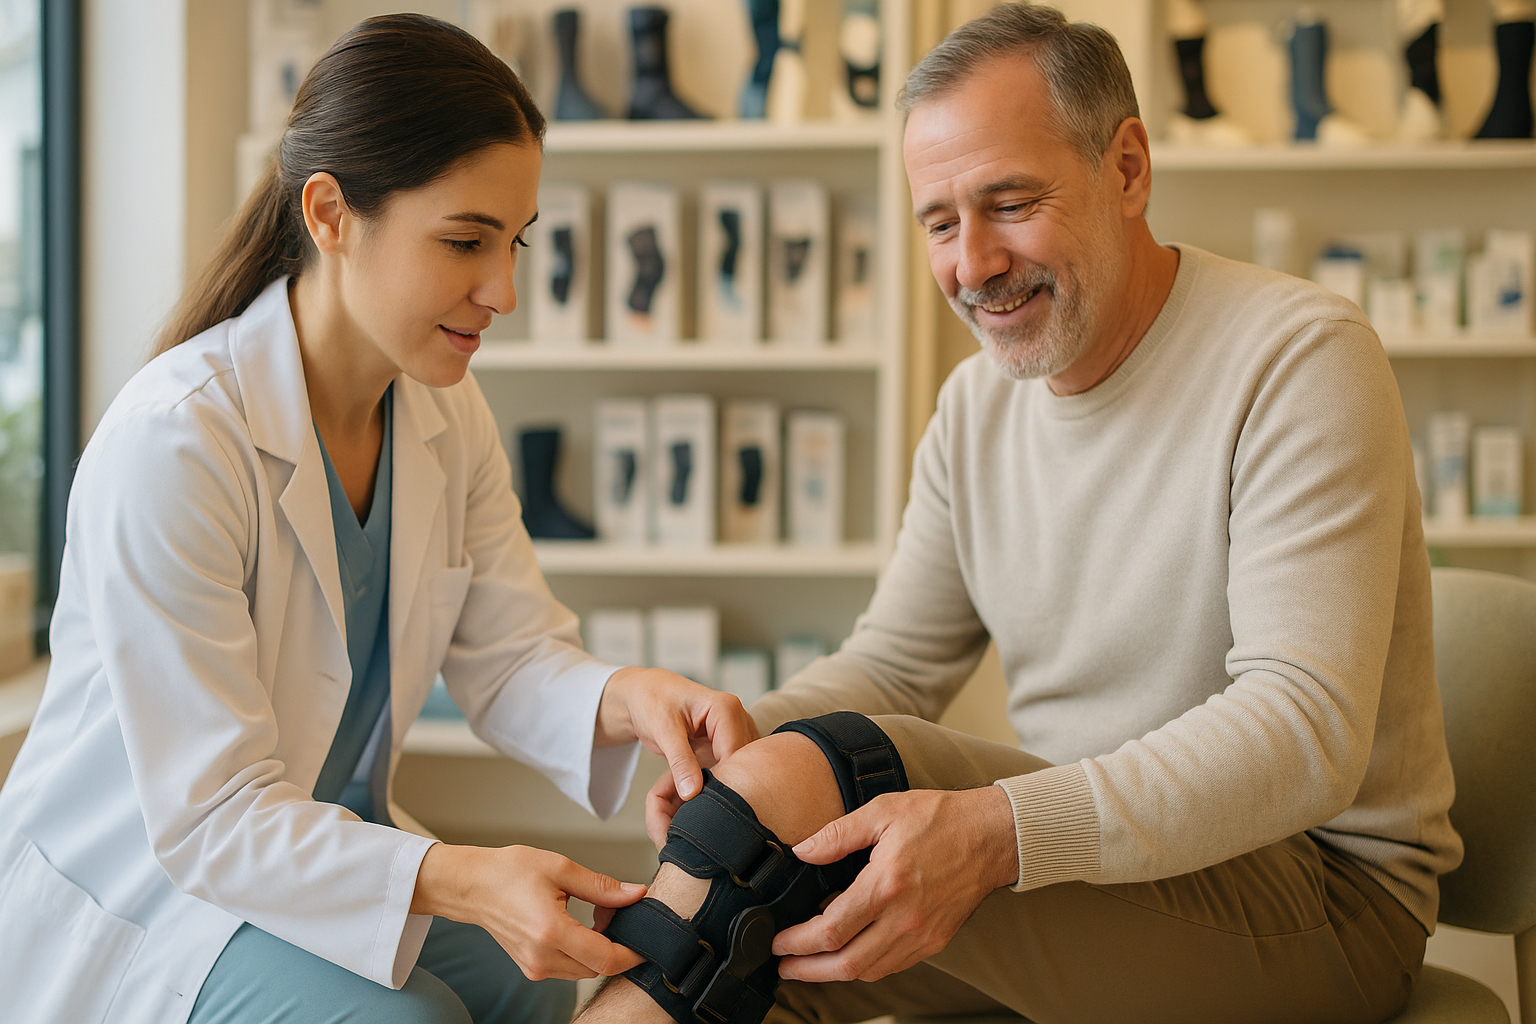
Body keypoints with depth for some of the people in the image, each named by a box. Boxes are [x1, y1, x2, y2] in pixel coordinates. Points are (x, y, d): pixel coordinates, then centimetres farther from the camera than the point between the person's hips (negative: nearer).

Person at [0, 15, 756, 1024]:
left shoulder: (448, 414, -2)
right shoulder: (168, 444, -28)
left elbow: (509, 657, -5)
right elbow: (210, 817, -29)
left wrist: (627, 698, -28)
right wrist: (463, 880, -43)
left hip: (328, 847, 7)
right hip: (134, 885, -6)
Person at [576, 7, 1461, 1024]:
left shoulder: (1302, 357, -15)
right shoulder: (976, 403, 9)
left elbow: (1306, 732, -25)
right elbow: (891, 666, 10)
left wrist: (994, 833, -37)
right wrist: (736, 742, -14)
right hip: (1075, 853, 7)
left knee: (797, 776, -25)